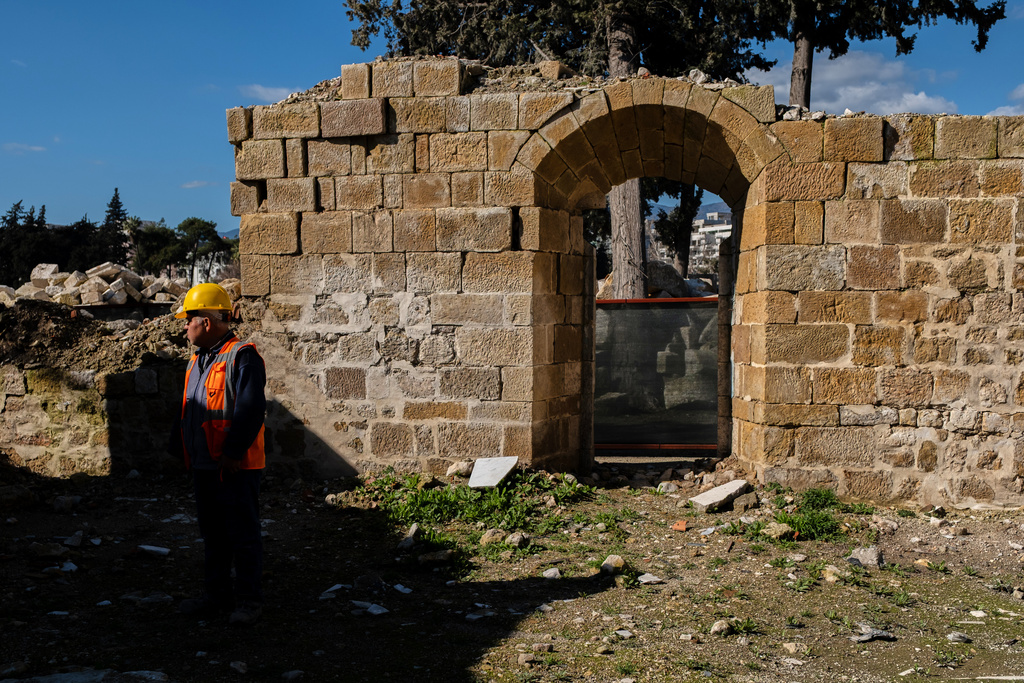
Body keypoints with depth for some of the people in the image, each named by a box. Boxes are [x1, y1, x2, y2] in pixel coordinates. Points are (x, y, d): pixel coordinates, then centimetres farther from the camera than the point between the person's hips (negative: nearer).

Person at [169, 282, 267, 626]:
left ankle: (249, 599, 11)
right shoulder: (198, 360, 16)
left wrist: (232, 452, -22)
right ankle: (217, 594, 27)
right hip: (203, 466, 9)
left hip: (235, 467, -9)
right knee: (213, 533, 16)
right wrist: (179, 446, 18)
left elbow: (251, 409, -22)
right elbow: (187, 410, 24)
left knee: (243, 534, 1)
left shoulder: (242, 357, -14)